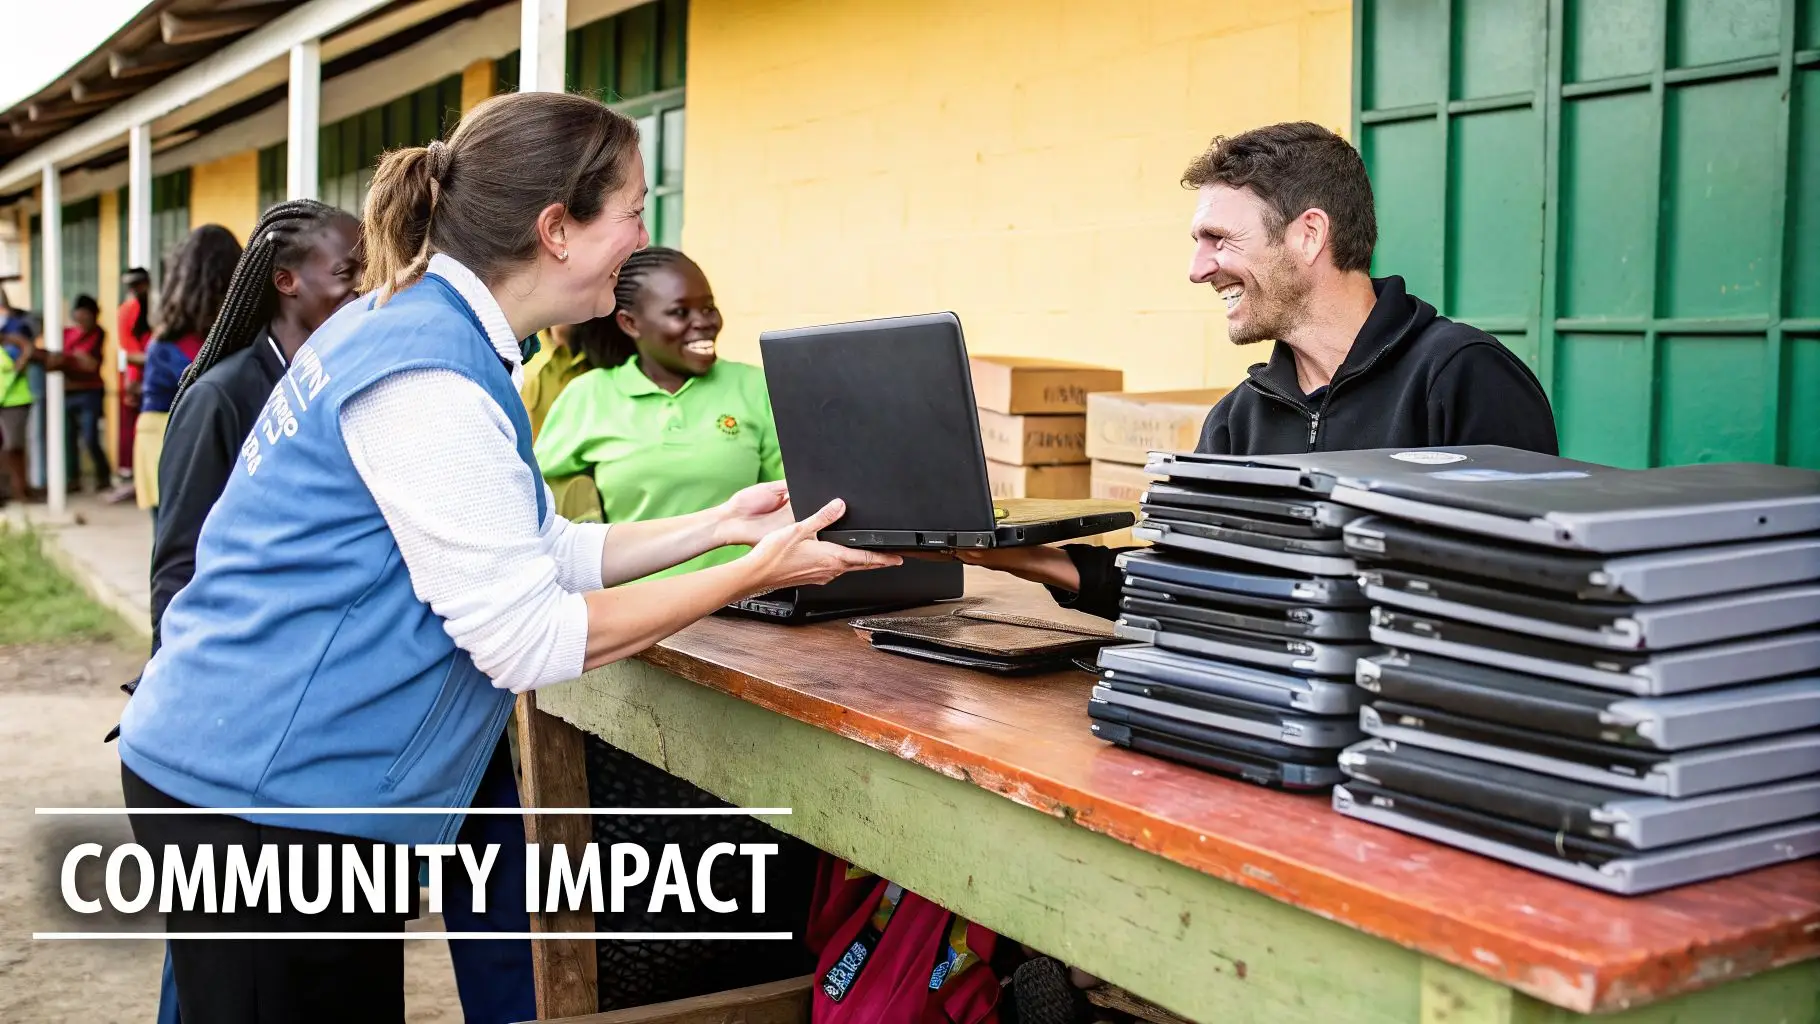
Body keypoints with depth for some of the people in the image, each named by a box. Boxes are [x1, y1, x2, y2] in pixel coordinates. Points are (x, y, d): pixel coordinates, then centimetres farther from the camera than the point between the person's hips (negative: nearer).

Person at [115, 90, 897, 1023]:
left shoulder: (424, 325, 8)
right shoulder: (428, 377, -23)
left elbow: (542, 553, 12)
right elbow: (526, 640, -21)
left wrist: (719, 524, 8)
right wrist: (754, 576, -15)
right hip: (264, 795, -9)